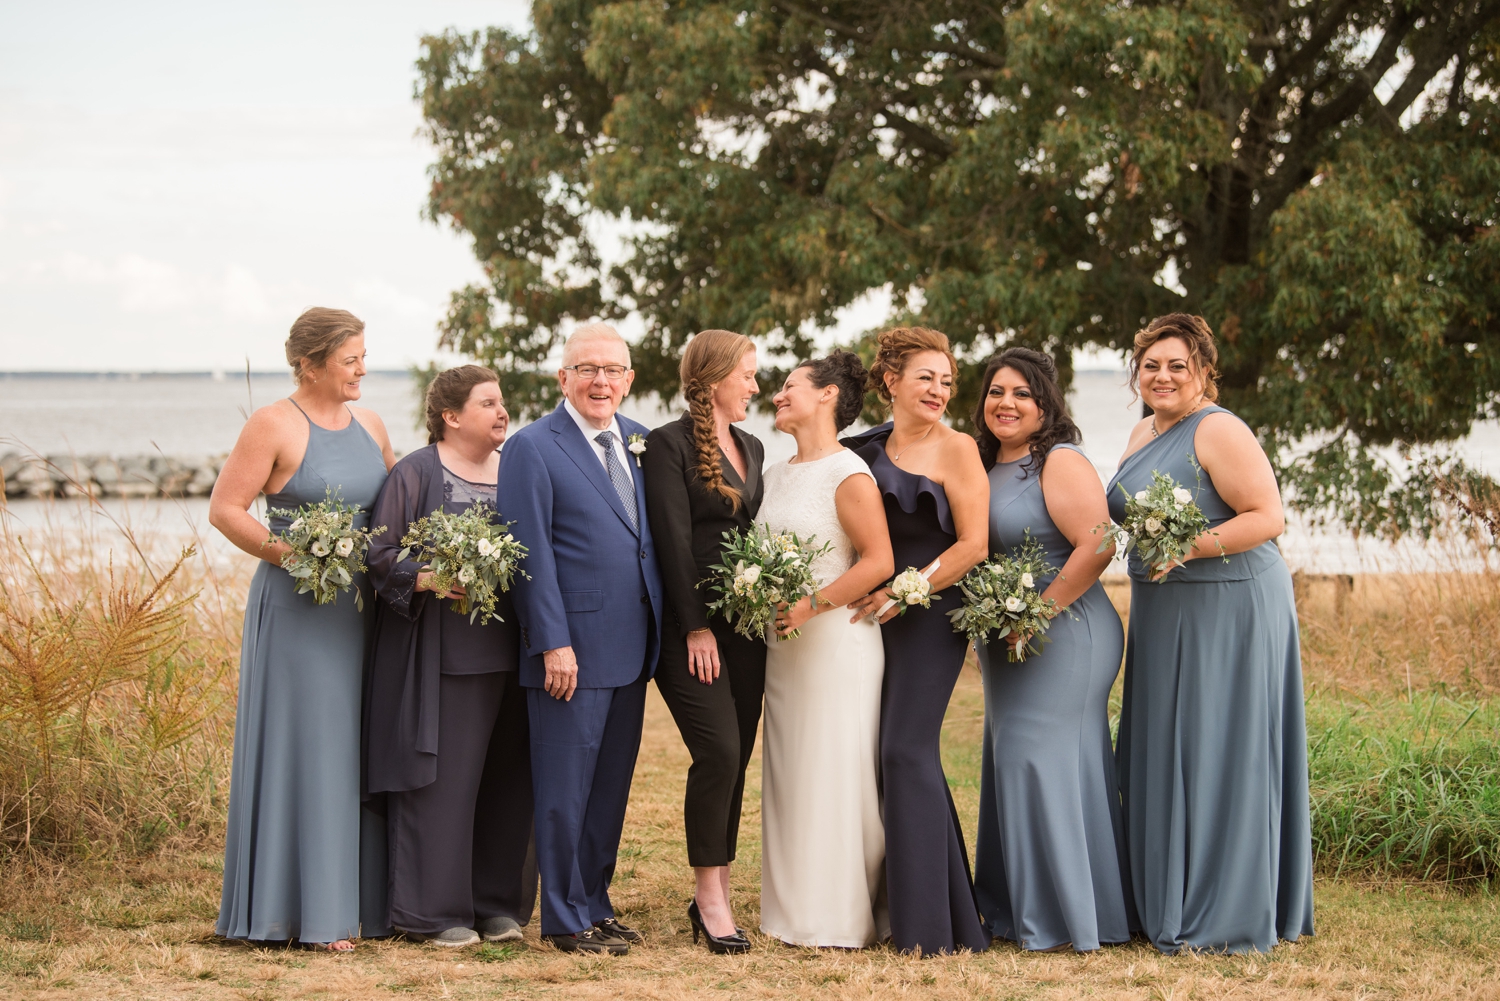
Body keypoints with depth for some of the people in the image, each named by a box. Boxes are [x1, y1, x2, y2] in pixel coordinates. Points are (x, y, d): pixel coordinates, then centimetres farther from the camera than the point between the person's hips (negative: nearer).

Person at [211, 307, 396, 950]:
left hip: (361, 608, 6)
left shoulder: (370, 427, 11)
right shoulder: (274, 426, -8)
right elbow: (224, 509, -10)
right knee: (302, 748, -4)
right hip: (297, 608, -6)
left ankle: (361, 901, 16)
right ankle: (306, 912, 0)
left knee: (353, 747, 9)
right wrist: (289, 554, -19)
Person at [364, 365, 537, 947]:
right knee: (442, 778, -4)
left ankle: (500, 903, 16)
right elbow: (382, 555, -5)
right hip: (442, 653, -5)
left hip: (509, 652, 5)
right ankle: (438, 912, 2)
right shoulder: (416, 474, -2)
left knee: (507, 780, 6)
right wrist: (428, 580, -21)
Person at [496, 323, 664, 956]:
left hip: (632, 649, 7)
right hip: (572, 647, -6)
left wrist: (660, 630, 8)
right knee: (566, 789, 0)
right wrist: (553, 642, -15)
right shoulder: (532, 447, -7)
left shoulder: (639, 442, 12)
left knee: (611, 785, 13)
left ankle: (596, 904, 24)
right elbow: (531, 552, -11)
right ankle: (566, 920, 7)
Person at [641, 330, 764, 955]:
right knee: (719, 751, -15)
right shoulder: (669, 444, -6)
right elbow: (673, 539, -11)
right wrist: (696, 626, -15)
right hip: (691, 628, -7)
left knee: (735, 760, 5)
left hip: (745, 624, 7)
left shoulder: (751, 448, 16)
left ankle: (715, 895, 12)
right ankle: (710, 897, -7)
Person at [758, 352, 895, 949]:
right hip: (783, 646, 8)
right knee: (789, 776, 8)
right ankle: (798, 910, 14)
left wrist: (811, 606, -19)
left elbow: (878, 562, -15)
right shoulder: (776, 475, 15)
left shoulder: (848, 475, -10)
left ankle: (844, 919, 2)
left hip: (837, 638, -8)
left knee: (835, 775, -5)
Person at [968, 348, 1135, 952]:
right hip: (1007, 645, 9)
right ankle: (1017, 911, 15)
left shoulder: (1062, 464, -11)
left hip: (1064, 635, -9)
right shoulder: (986, 468, 14)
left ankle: (1065, 919, -3)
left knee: (1041, 760, -9)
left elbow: (1096, 546, -21)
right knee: (1013, 762, 9)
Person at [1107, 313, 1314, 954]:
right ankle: (1168, 907, 17)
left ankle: (1228, 922, -1)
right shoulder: (1145, 434, 14)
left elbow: (1267, 517, -19)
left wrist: (1187, 549, -25)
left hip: (1228, 611, -9)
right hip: (1161, 615, 9)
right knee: (1160, 755, 10)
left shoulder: (1219, 431, -13)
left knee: (1217, 756, -6)